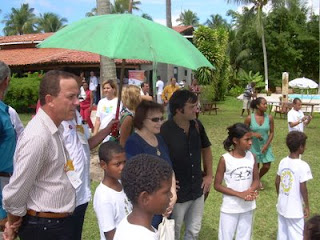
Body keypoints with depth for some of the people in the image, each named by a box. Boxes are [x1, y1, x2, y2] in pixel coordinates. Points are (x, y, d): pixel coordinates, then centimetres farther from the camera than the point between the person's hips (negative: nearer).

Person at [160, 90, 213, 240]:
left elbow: (206, 149, 12)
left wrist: (209, 175, 9)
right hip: (176, 193, -5)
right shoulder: (164, 131, -22)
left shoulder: (197, 125, -4)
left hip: (197, 190, 5)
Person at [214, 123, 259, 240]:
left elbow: (256, 180, 3)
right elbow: (217, 185, -13)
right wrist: (240, 194, -21)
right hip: (230, 207, -3)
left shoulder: (251, 157, -5)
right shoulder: (225, 159, -16)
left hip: (248, 206, 4)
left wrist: (251, 191, -20)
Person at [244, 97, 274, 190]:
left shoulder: (269, 118, -8)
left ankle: (258, 178, 36)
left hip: (265, 146, 3)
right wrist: (253, 134, -22)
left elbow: (272, 132, 0)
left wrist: (267, 145, -9)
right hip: (253, 146, -2)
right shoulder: (249, 118, -14)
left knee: (267, 166, 4)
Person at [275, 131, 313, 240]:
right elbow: (303, 189, -17)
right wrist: (307, 206, -4)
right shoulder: (303, 166, -20)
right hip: (295, 209, -6)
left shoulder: (283, 162, -2)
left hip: (282, 206, 6)